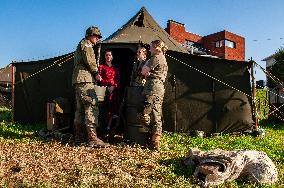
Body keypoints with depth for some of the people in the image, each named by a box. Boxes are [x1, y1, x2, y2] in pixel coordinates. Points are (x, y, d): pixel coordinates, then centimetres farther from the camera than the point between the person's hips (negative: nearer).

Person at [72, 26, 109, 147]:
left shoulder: (81, 45, 31)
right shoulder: (86, 44, 1)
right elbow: (89, 60, -15)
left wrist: (94, 73, 15)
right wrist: (96, 72, -3)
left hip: (77, 80, 11)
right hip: (85, 79, -11)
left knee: (80, 109, 11)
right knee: (92, 107, -16)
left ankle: (78, 137, 16)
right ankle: (93, 138, -21)